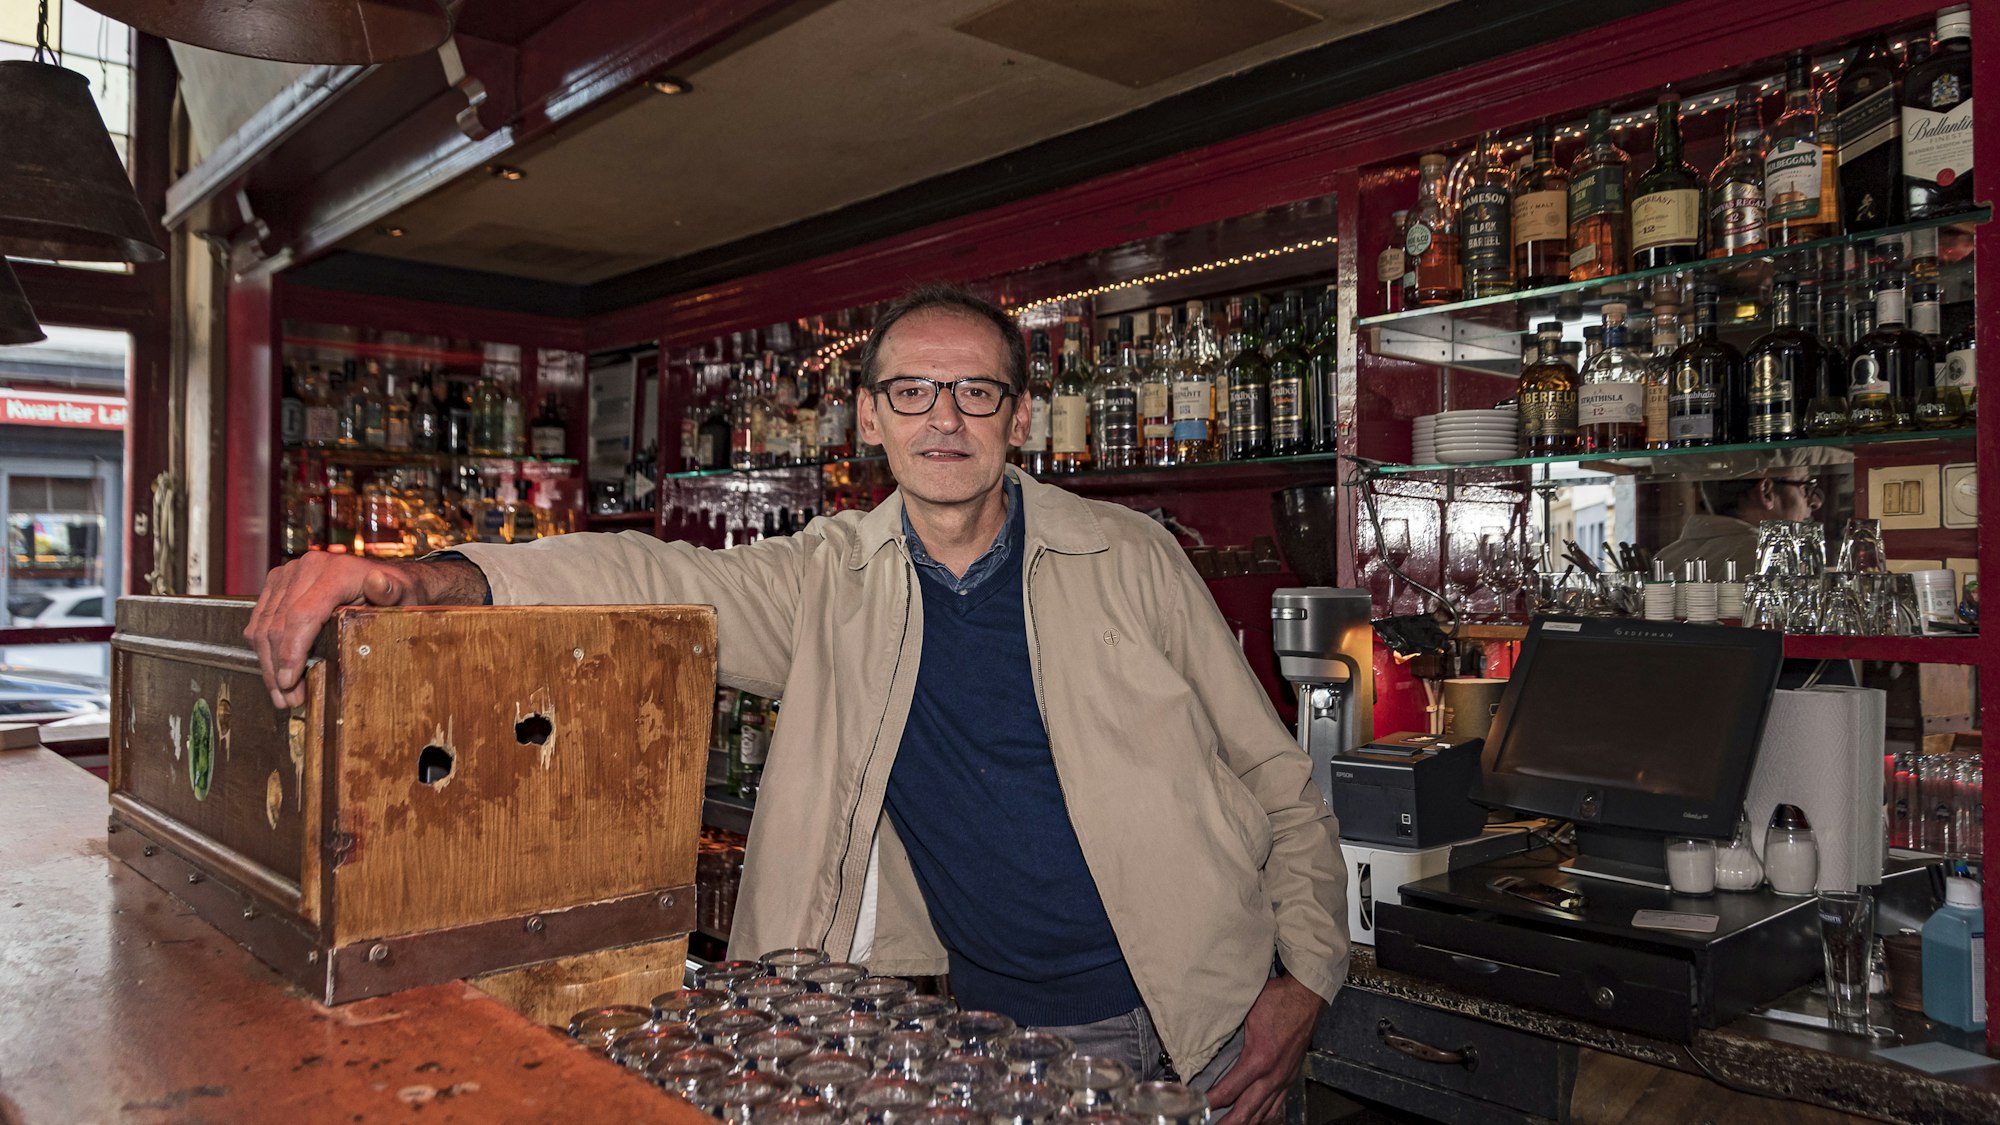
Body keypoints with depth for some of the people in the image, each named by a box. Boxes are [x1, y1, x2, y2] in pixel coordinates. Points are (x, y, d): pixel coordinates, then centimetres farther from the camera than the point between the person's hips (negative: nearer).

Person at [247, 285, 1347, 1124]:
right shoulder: (834, 578, -3)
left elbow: (1280, 783, -2)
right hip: (985, 1029, 1)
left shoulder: (1129, 558, -7)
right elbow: (658, 576, -17)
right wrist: (431, 578, -34)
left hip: (1200, 1036, 0)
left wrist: (1303, 985, -10)